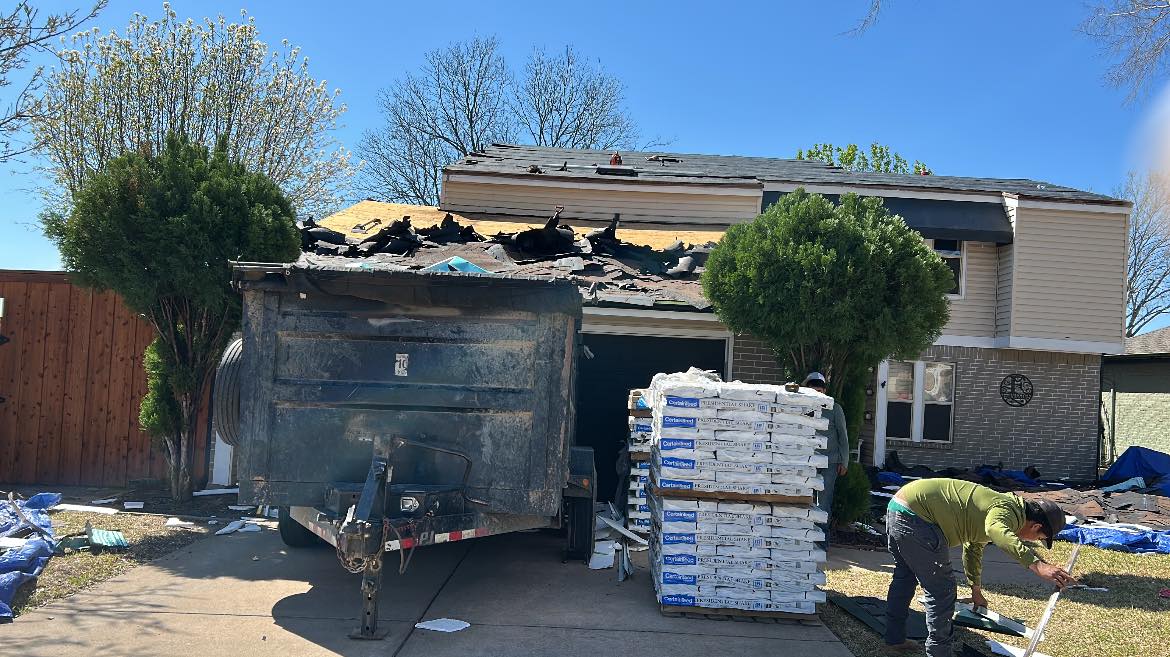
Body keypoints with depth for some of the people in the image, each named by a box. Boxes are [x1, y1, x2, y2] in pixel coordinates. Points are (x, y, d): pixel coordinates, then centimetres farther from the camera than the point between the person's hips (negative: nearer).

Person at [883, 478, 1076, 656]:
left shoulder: (997, 504, 20)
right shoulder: (1008, 510, -10)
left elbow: (973, 548, 35)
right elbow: (996, 531, -37)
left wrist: (976, 590, 47)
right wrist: (1037, 564, -45)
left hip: (896, 507, 11)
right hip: (914, 516, -11)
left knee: (904, 578, 26)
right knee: (941, 589, -1)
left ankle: (894, 640, 39)